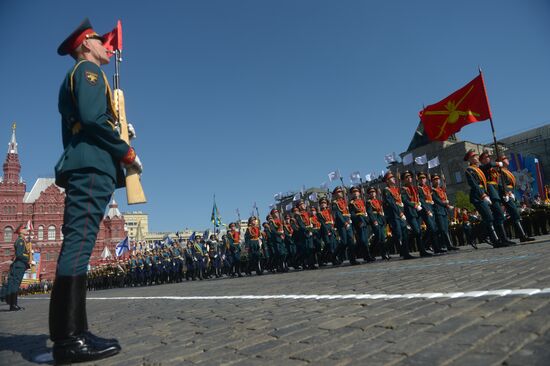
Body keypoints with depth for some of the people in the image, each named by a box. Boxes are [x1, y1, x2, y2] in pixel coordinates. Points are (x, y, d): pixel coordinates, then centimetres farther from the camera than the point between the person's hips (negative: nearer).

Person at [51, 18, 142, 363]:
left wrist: (118, 148, 18)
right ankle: (70, 337, -17)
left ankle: (70, 332, 6)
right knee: (80, 242, -16)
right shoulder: (88, 69, 4)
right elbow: (91, 117, -14)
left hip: (82, 166, 10)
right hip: (92, 166, -10)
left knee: (77, 243, 4)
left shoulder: (74, 77, 33)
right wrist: (127, 151, -7)